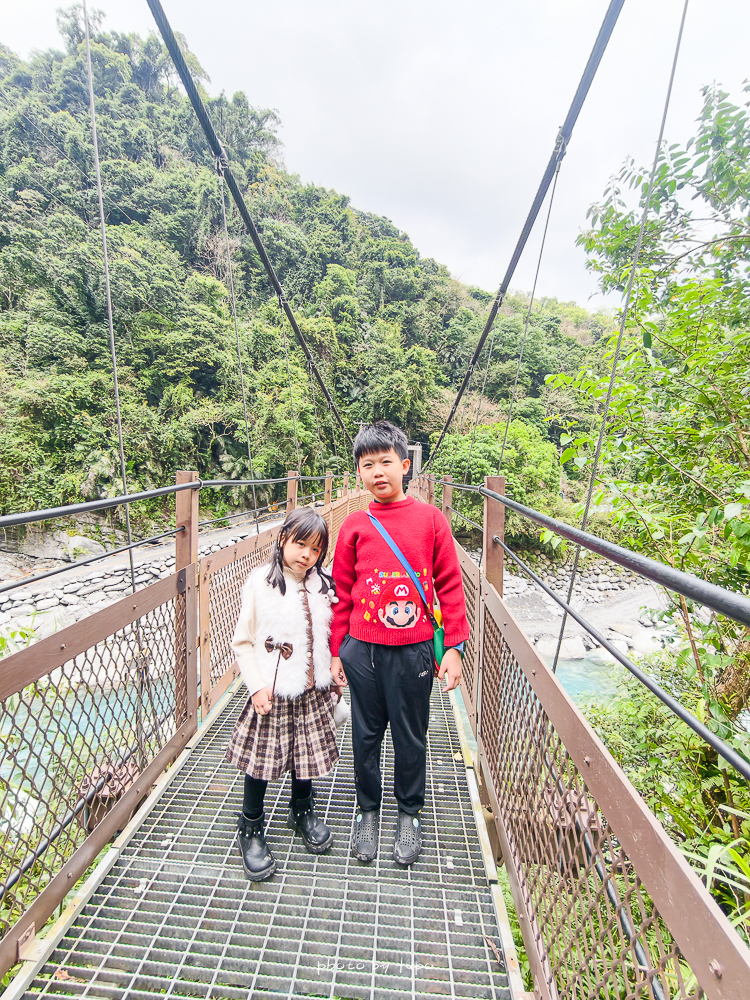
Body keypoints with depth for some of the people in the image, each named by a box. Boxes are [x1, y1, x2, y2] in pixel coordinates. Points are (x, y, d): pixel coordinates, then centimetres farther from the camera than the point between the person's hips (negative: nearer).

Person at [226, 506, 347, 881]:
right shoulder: (260, 583, -13)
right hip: (271, 693, -4)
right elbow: (243, 642, -9)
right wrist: (256, 686, -13)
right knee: (260, 759, 9)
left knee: (306, 753, 19)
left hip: (311, 691, 4)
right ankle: (251, 828, 35)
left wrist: (335, 671, 4)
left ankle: (302, 812, 46)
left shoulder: (322, 587, 0)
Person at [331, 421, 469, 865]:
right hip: (361, 650, 2)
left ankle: (410, 814, 41)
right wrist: (335, 651, 6)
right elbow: (342, 591, 6)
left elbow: (450, 585, -1)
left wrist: (454, 648, -3)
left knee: (411, 737, 16)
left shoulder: (430, 518, -4)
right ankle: (368, 811, 42)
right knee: (366, 735, 17)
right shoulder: (355, 524, 0)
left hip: (414, 651, -1)